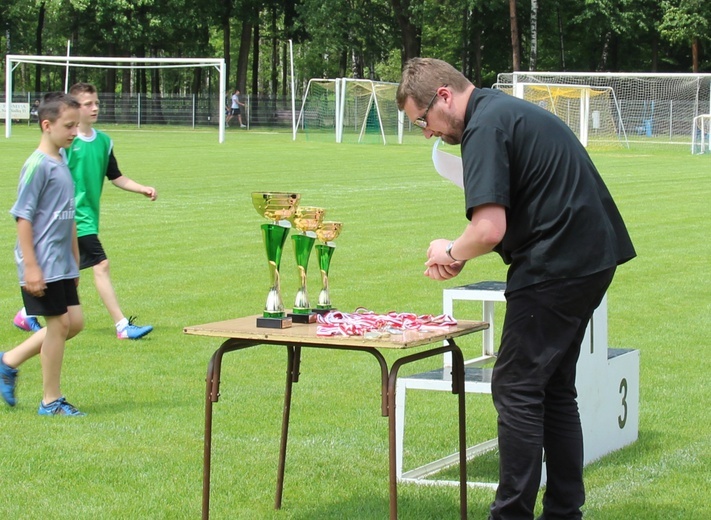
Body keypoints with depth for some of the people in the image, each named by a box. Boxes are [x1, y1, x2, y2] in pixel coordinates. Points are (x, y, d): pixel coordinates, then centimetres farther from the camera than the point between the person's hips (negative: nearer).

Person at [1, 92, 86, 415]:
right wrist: (31, 267, -19)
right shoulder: (38, 165, -15)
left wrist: (75, 261, 22)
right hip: (42, 265, -9)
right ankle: (51, 402, 10)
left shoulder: (62, 161, 11)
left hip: (62, 265, 9)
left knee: (74, 322, 10)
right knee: (59, 324, -2)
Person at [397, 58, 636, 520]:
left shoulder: (485, 128, -15)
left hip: (556, 269, -10)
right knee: (554, 387, 16)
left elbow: (489, 229, -24)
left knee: (517, 389, -3)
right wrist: (461, 255, 14)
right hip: (591, 259, 10)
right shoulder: (509, 111, 17)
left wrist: (452, 251, -4)